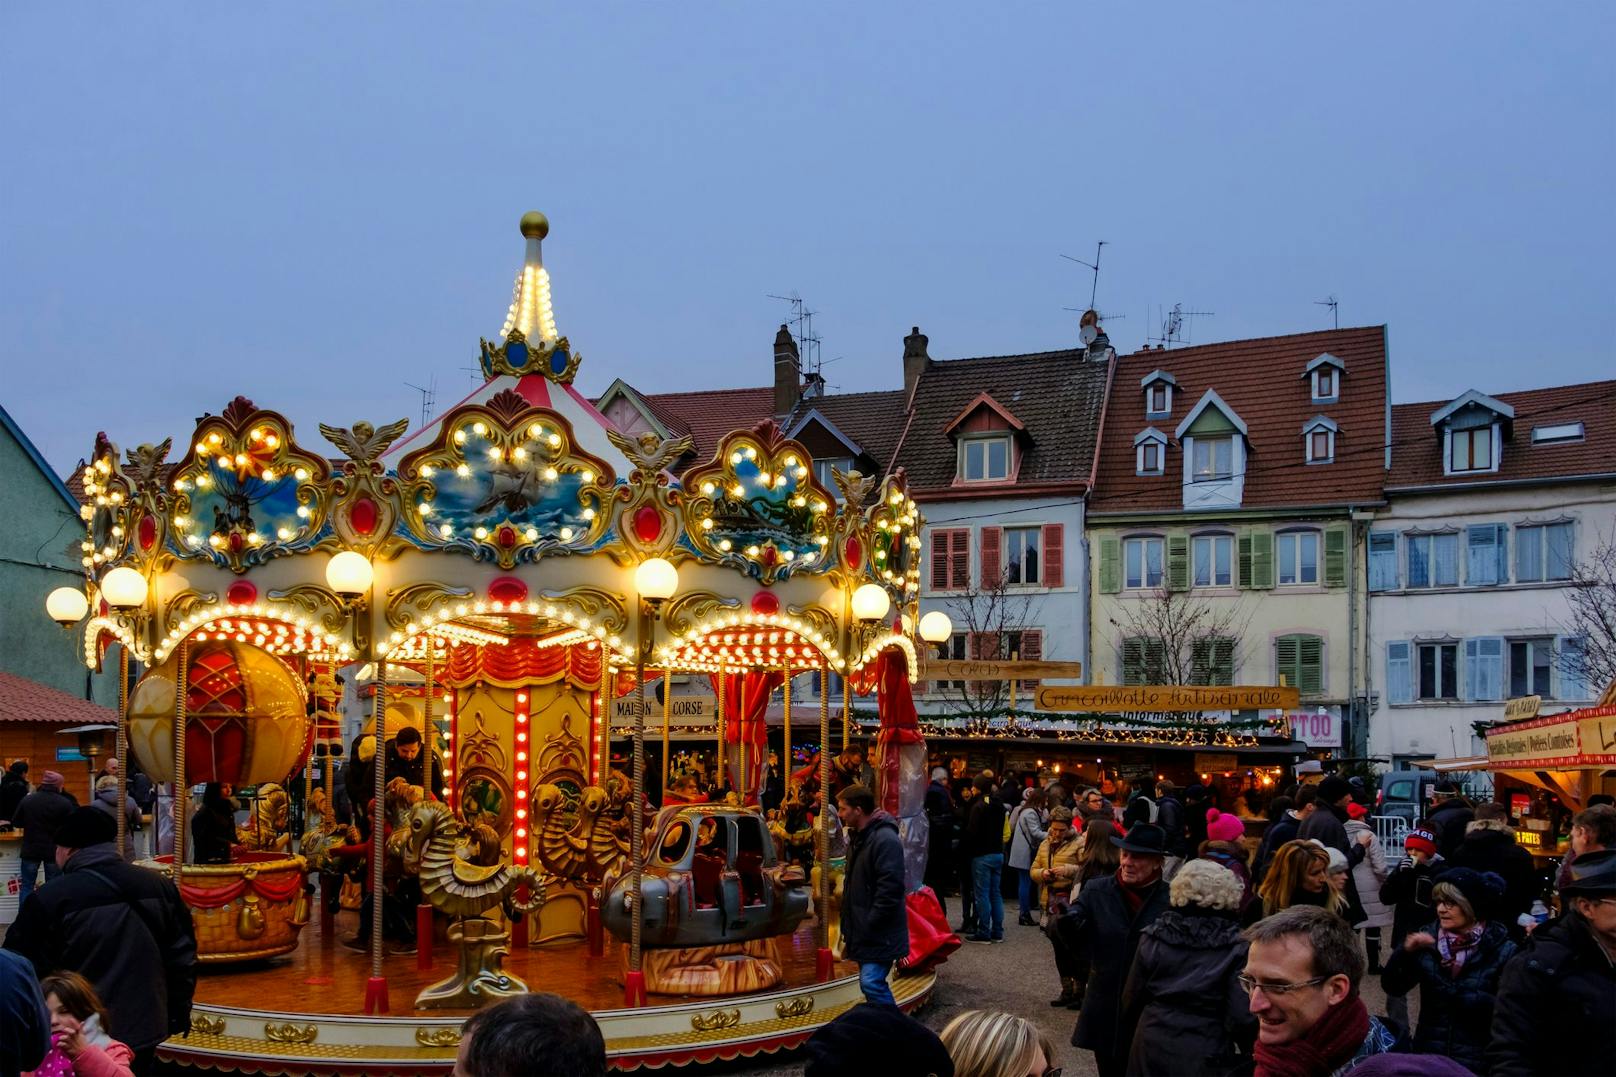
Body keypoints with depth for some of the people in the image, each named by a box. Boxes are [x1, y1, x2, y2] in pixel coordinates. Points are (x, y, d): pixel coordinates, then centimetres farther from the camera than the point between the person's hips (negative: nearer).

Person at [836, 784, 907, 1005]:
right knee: (873, 983, 13)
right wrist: (849, 929, 19)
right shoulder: (858, 837, 14)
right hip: (864, 931, 10)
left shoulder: (886, 840, -19)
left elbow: (890, 889, -24)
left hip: (879, 935, -10)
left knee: (871, 983, -16)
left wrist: (868, 926, -21)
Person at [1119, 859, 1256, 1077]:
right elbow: (1242, 1017, -15)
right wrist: (1249, 1057, 2)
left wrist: (1127, 1038, 18)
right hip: (1206, 1058, -2)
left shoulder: (1153, 938, -2)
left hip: (1152, 1051, 3)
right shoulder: (1237, 947, -12)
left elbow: (1131, 1000, 3)